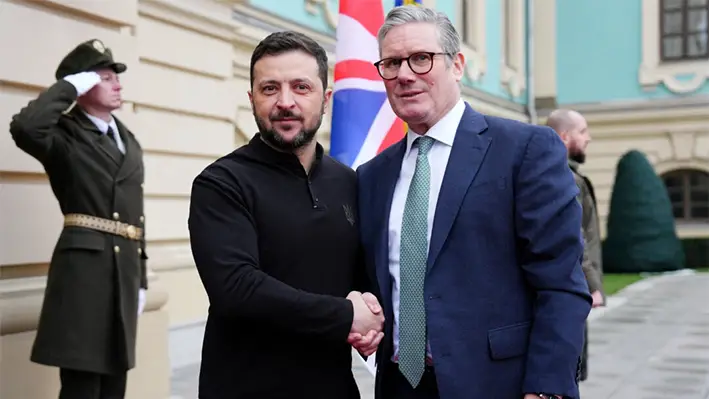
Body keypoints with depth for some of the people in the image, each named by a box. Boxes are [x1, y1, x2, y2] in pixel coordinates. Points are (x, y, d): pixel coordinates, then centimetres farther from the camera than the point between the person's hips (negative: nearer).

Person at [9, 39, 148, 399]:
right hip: (84, 267, -7)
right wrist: (69, 86, -14)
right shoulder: (66, 135, -3)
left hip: (124, 270, 7)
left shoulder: (129, 142, 18)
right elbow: (24, 128, -28)